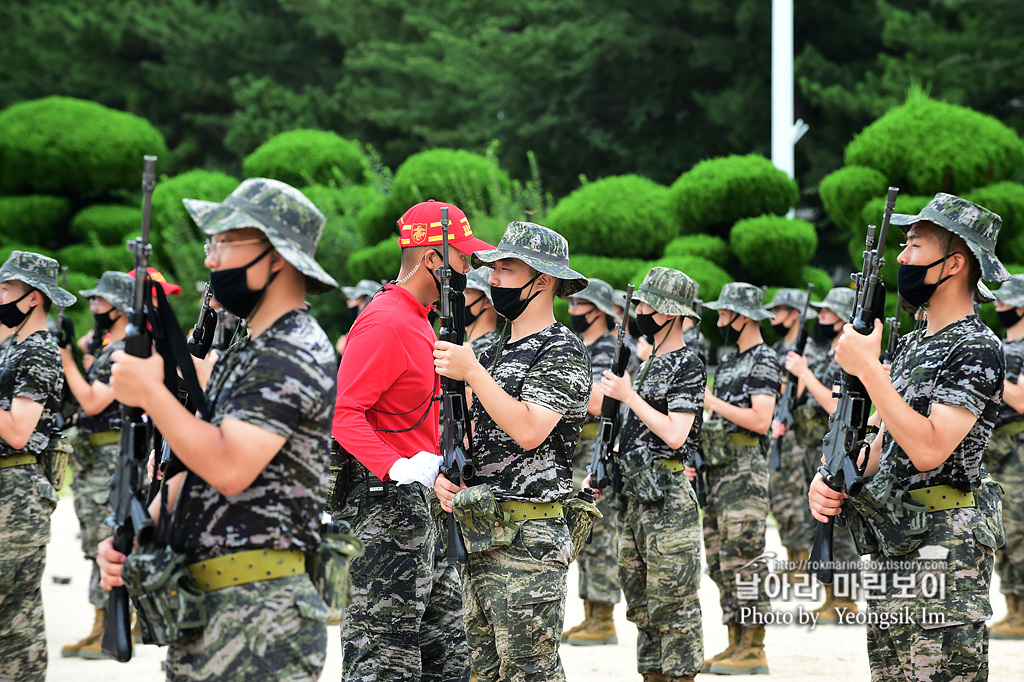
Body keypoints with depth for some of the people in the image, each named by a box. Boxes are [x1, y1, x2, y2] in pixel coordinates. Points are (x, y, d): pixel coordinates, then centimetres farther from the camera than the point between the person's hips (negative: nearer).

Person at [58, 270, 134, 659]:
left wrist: (65, 355, -17)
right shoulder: (106, 350, 17)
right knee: (96, 546, 12)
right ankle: (100, 629, 17)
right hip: (90, 461, 10)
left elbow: (92, 403, -20)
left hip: (112, 458, -10)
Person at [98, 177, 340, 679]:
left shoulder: (293, 356, -13)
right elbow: (198, 471, 21)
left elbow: (229, 468, -24)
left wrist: (151, 392, -15)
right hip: (203, 607, 10)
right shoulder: (246, 352, 20)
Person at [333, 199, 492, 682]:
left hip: (422, 503, 11)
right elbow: (343, 411, -24)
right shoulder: (385, 323, -15)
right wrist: (397, 469, -33)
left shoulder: (418, 320, 17)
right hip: (388, 501, -11)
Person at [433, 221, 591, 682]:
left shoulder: (562, 351, -8)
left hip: (527, 540, -9)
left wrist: (472, 373, -18)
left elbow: (529, 432, -21)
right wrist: (444, 474, 1)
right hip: (479, 536, 9)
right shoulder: (494, 351, 18)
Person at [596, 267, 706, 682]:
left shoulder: (687, 366, -9)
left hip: (668, 499, -9)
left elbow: (675, 434, -18)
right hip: (635, 495, 9)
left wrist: (628, 396, -12)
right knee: (642, 604, 12)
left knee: (672, 604, -7)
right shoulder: (651, 364, 18)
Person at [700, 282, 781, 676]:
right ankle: (735, 645, 13)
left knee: (742, 560, -10)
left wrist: (712, 401, -15)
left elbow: (760, 420, -19)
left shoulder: (763, 362, -9)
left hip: (744, 473, -10)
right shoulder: (730, 363, 20)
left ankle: (753, 651, -8)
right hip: (718, 470, 10)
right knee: (720, 562, 9)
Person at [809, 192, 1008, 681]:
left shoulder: (977, 348, -12)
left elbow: (929, 449, -23)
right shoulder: (912, 344, 16)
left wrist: (867, 367, -20)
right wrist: (834, 480, -2)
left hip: (944, 550, -9)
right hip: (890, 548, 9)